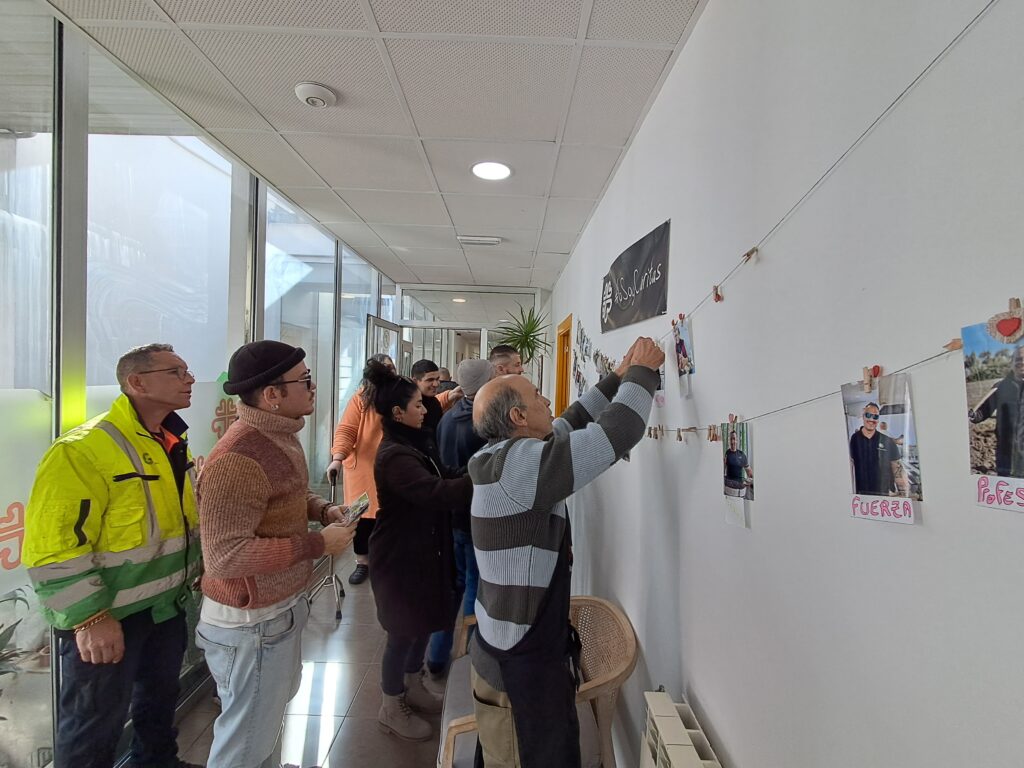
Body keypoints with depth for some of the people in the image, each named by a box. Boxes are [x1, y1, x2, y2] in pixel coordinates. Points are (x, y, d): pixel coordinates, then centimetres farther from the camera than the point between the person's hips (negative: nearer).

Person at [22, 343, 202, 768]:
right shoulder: (82, 451, -24)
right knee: (96, 724, 12)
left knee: (160, 699, 26)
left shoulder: (173, 444, 4)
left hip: (168, 604, 8)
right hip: (108, 616, -8)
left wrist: (193, 575, 15)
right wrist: (89, 618, -24)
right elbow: (52, 549, -25)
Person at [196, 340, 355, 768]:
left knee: (271, 714, 29)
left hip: (283, 606, 9)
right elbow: (226, 555, -30)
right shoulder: (237, 459, -28)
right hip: (251, 622, -9)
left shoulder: (280, 435, 3)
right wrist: (318, 544, -25)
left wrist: (320, 508, -2)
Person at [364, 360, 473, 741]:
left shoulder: (410, 445, 7)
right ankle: (391, 709, 29)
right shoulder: (394, 456, -26)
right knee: (404, 631, 8)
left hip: (421, 551, 9)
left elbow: (442, 477, 8)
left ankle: (412, 687, 43)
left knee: (422, 622, 22)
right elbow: (438, 493, -38)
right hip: (400, 557, -9)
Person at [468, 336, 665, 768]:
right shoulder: (519, 464, -26)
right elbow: (618, 432, -27)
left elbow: (568, 426, 15)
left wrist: (618, 378, 14)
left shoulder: (504, 456, 3)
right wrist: (642, 371, -10)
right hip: (521, 663, -9)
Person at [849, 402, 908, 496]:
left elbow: (897, 468, 3)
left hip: (884, 493, 1)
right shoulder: (854, 439, -2)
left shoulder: (888, 441, 1)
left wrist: (902, 492, -4)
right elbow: (849, 465, -2)